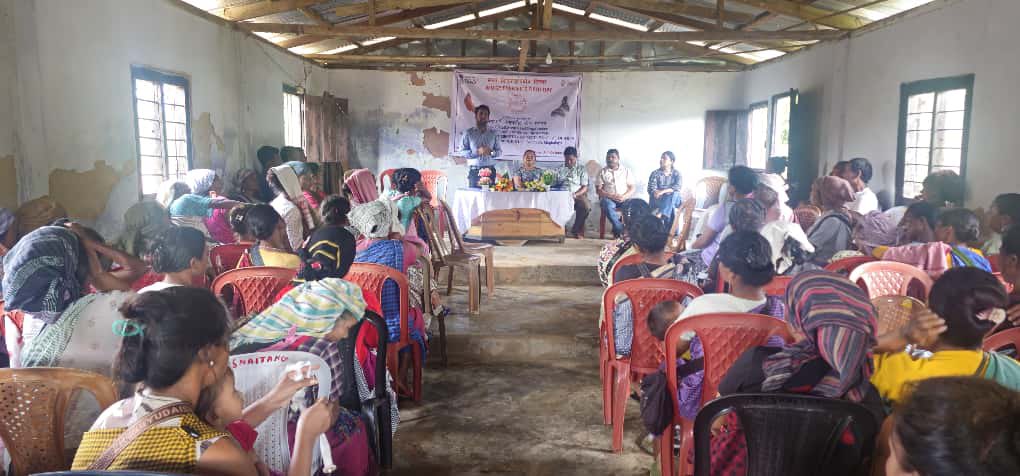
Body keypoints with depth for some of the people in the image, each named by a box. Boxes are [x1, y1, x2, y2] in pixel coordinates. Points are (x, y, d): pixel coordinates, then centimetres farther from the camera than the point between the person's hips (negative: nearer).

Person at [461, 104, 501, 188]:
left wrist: (491, 152, -11)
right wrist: (477, 152, -14)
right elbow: (462, 151, 0)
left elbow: (499, 151, 11)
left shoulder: (494, 134, 13)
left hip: (490, 171, 2)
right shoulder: (468, 133, 7)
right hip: (474, 171, -2)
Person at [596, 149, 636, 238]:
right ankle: (622, 231, -31)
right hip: (608, 198, -1)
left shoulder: (626, 171, 12)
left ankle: (618, 232, -22)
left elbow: (632, 188, 6)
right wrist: (611, 196, -14)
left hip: (624, 199, 1)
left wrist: (623, 197, -14)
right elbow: (598, 190, 2)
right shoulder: (602, 172, 10)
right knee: (608, 205, -37)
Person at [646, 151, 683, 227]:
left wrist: (663, 191, -26)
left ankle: (659, 215, -48)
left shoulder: (677, 173, 5)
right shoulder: (655, 173, 6)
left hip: (673, 199, 0)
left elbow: (678, 187, -13)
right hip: (658, 200, 0)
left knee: (674, 194, -36)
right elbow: (651, 189, -5)